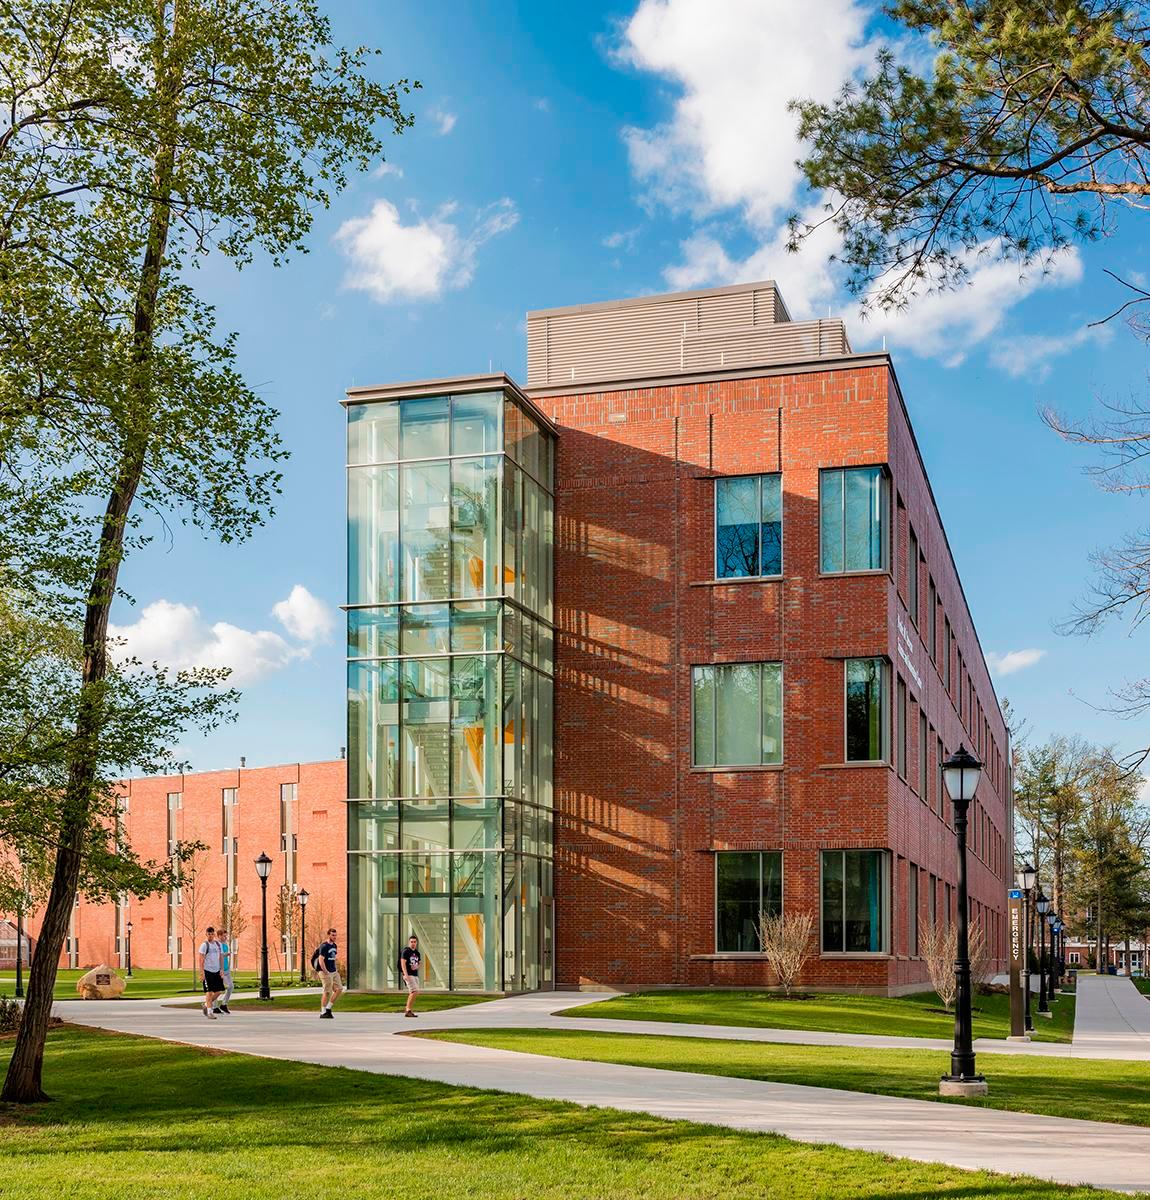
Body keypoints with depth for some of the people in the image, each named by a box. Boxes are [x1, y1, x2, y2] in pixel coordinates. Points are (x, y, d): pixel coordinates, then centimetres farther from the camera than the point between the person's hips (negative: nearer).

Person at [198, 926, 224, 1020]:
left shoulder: (218, 944, 12)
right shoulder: (204, 945, -5)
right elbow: (201, 959, -9)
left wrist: (222, 970, 5)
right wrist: (202, 973, -15)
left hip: (217, 971, 6)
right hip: (207, 971, -6)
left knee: (219, 991, 5)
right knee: (209, 992, -6)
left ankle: (207, 1005, 24)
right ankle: (209, 1012, -1)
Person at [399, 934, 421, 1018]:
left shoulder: (417, 953, 16)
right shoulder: (406, 951, -7)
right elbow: (403, 963, -15)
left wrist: (416, 967, -2)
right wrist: (406, 974, -26)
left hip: (415, 975, 8)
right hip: (409, 975, -8)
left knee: (412, 993, 9)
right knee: (415, 991, -17)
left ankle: (407, 1009, 18)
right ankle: (408, 1010, -14)